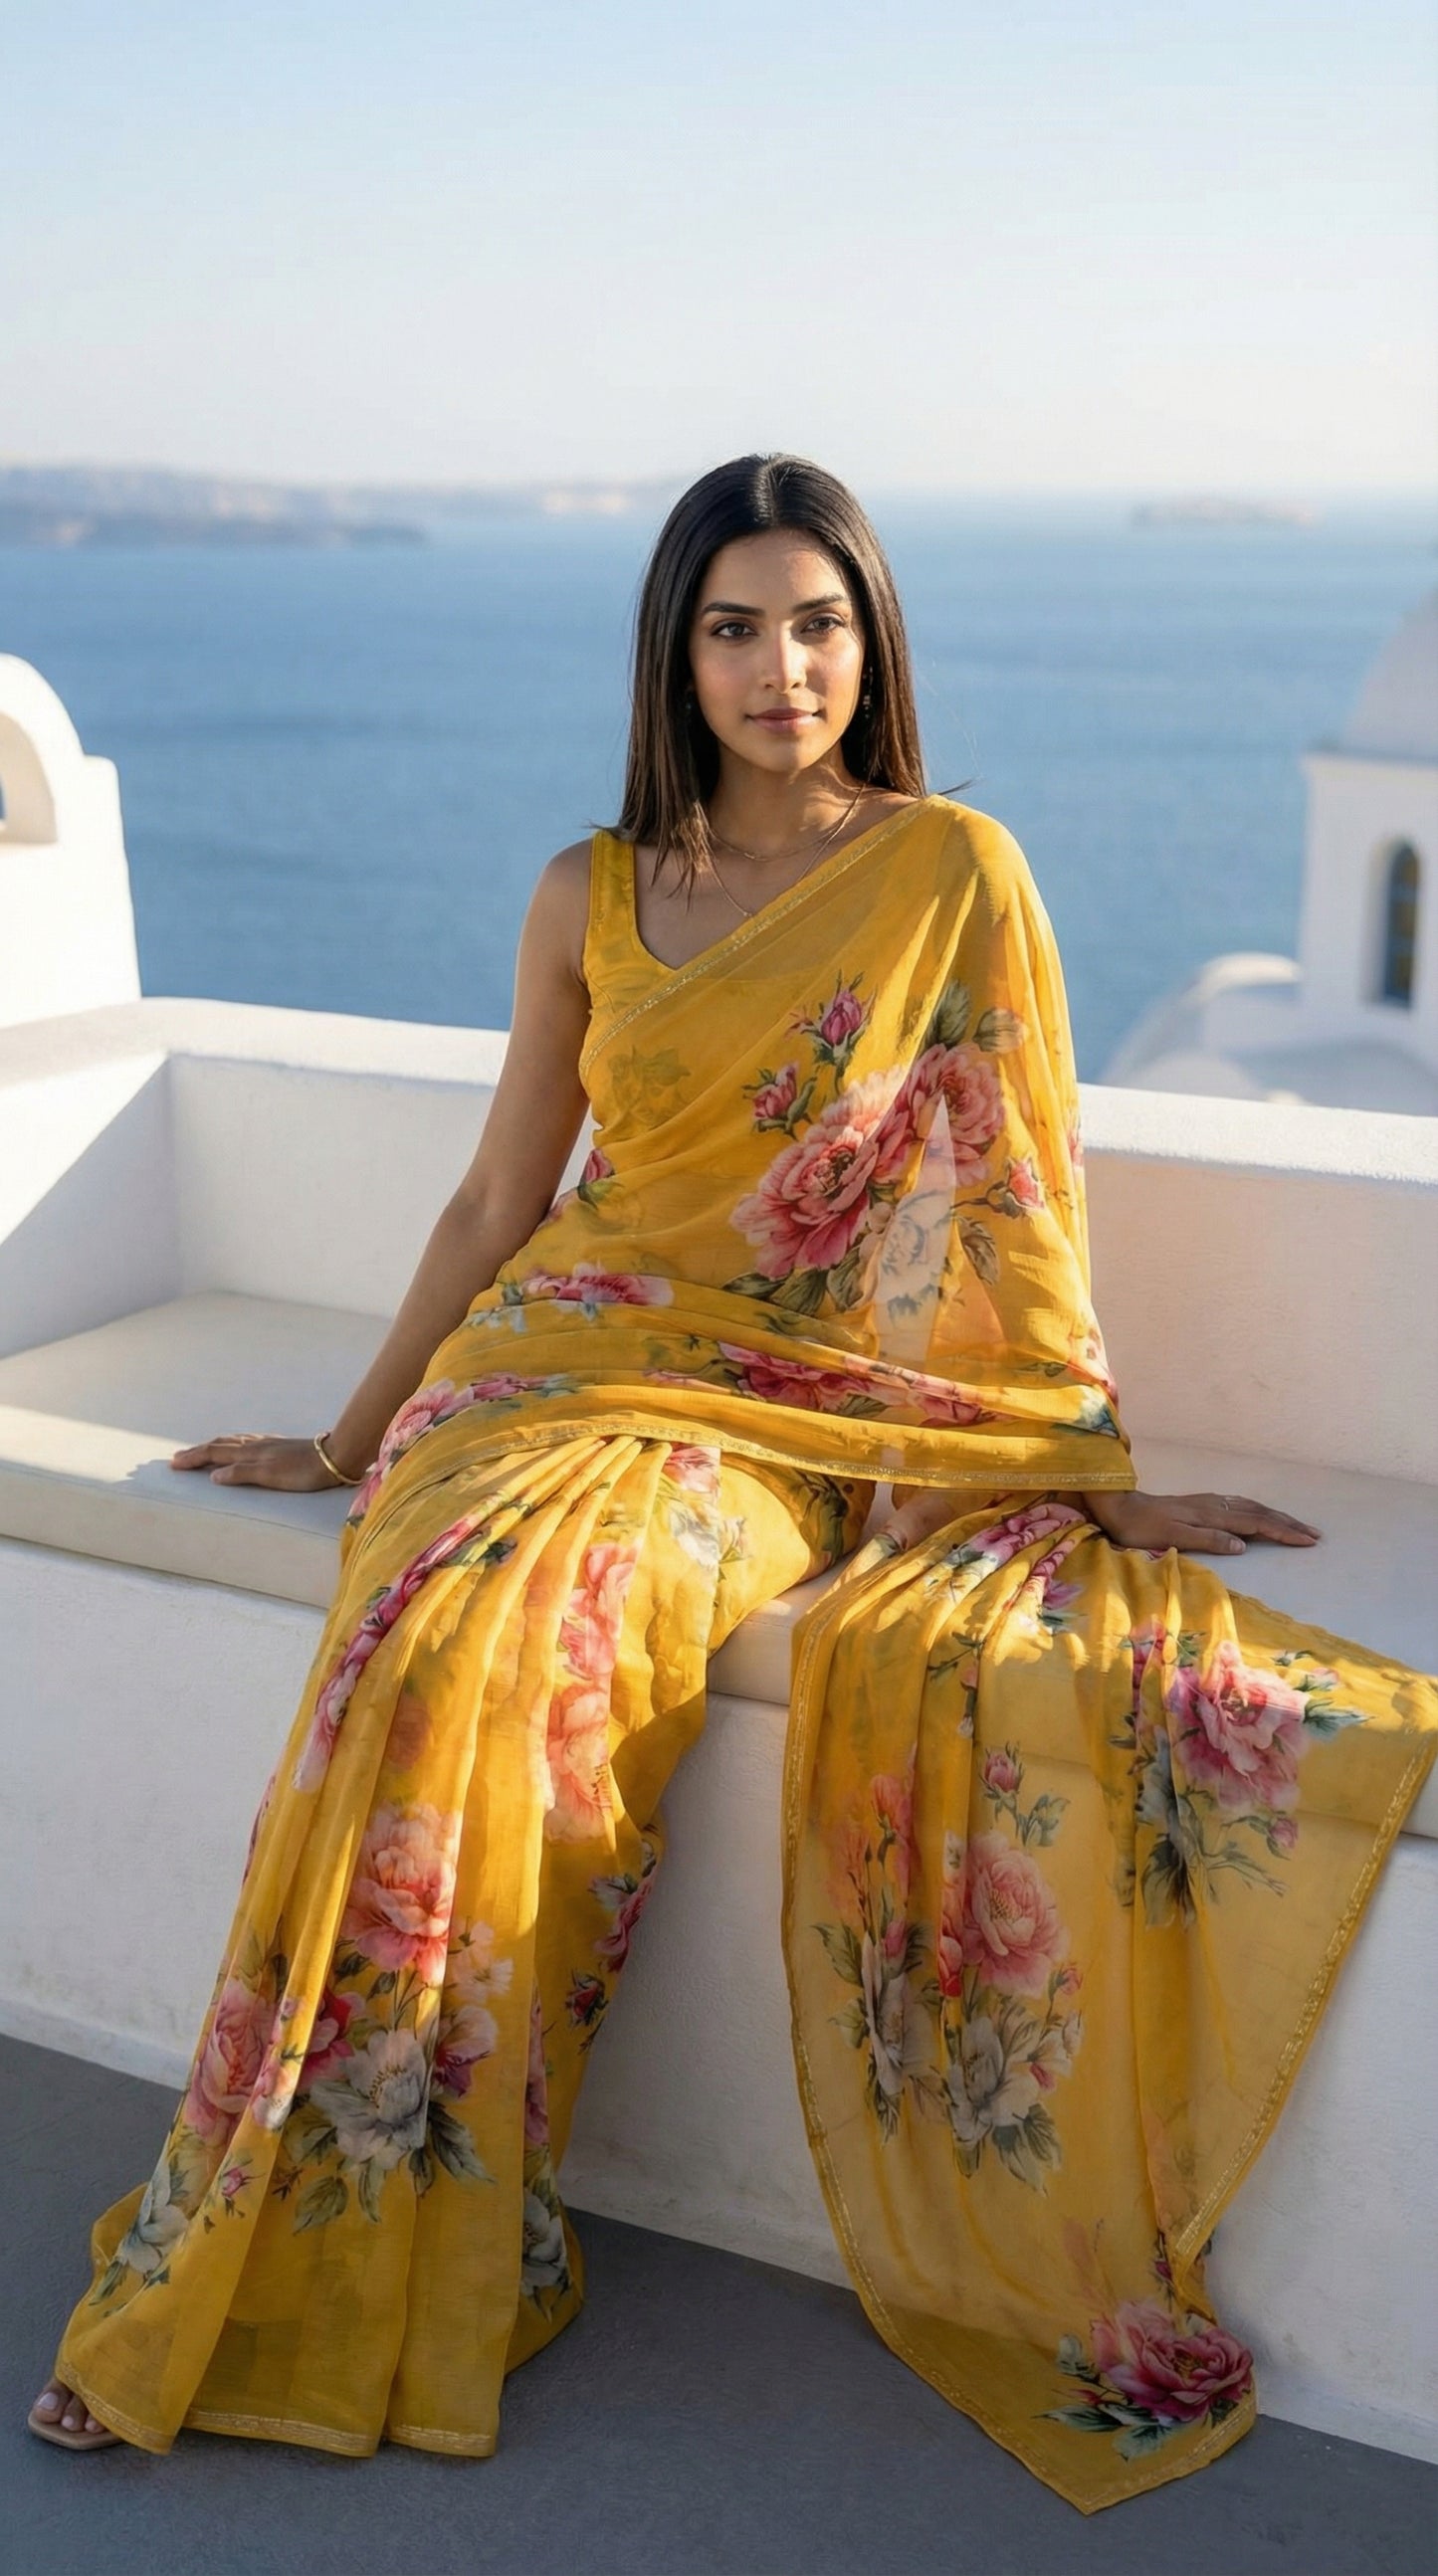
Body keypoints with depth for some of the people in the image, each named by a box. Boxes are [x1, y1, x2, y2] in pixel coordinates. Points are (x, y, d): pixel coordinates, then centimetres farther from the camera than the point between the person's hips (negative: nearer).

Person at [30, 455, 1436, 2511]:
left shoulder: (952, 868, 1)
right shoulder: (589, 899, 10)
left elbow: (1020, 1193, 0)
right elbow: (494, 1204, 16)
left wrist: (1099, 1478, -3)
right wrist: (350, 1437, 18)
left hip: (811, 1414, -1)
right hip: (577, 1357, 2)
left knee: (509, 1638, -31)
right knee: (456, 1635, -29)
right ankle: (327, 2261, -17)